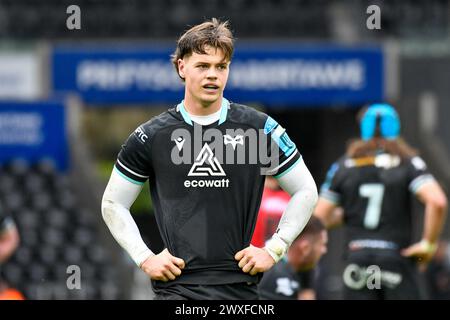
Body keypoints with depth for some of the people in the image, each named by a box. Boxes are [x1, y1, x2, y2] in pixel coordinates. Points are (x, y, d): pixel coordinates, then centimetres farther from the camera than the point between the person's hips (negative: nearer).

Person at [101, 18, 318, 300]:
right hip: (176, 285, -1)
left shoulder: (260, 128, 3)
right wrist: (145, 258, 2)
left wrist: (274, 250, 4)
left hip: (240, 284, 1)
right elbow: (113, 203, 13)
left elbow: (306, 191, 12)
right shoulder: (151, 136, 3)